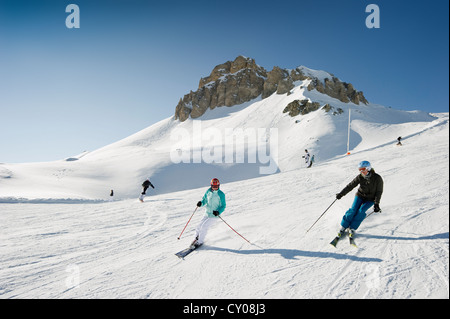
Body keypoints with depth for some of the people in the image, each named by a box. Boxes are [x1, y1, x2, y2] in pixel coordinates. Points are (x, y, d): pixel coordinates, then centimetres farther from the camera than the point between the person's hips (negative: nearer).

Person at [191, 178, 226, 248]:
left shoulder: (221, 194, -12)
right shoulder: (208, 191, 0)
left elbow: (223, 206, -8)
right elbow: (204, 200, 10)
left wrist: (218, 212, -25)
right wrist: (201, 203, -13)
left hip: (214, 216, -4)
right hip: (207, 213, 4)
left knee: (204, 227, -13)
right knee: (199, 227, 0)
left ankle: (200, 242, 8)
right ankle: (196, 238, 27)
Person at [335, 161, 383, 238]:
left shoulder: (377, 178, -19)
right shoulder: (360, 177, -15)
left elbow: (379, 192, -12)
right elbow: (350, 186, -11)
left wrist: (376, 204, -17)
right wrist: (341, 194, -18)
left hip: (370, 199, -1)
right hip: (360, 196, 2)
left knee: (361, 211, -21)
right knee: (353, 210, -14)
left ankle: (352, 229, -8)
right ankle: (343, 227, -2)